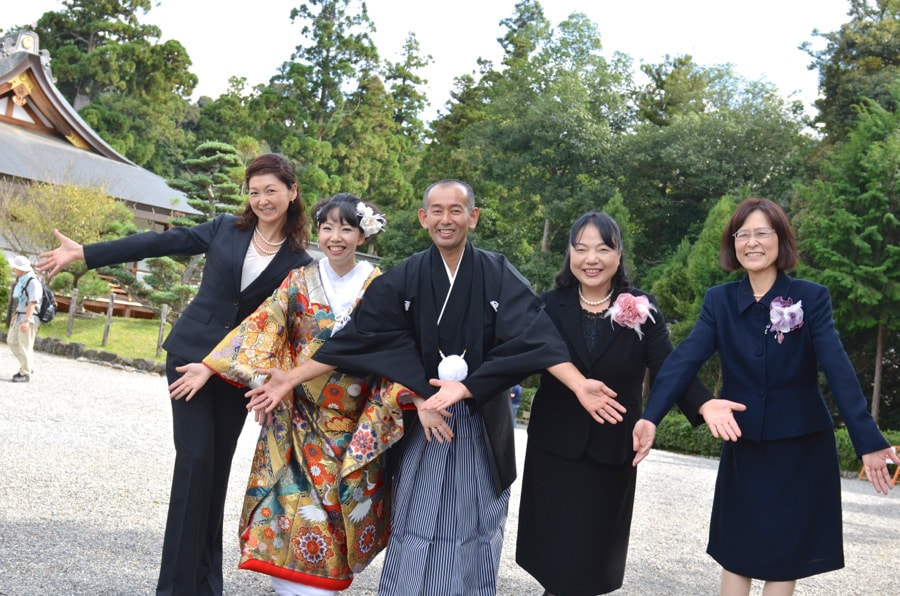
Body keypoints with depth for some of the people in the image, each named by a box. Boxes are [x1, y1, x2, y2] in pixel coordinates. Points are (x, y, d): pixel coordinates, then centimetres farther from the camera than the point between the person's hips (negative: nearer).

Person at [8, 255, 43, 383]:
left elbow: (32, 302, -23)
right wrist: (16, 318, 22)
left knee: (25, 346, -5)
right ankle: (29, 366, 22)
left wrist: (26, 321, -28)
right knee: (12, 341, 14)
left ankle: (25, 374, 4)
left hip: (29, 318, -10)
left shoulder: (33, 282, -16)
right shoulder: (22, 281, 14)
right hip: (20, 317, 10)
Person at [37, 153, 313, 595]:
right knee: (195, 458, -10)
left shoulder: (299, 262, -1)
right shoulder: (226, 229, 2)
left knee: (216, 468, 6)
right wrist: (83, 253, 1)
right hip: (191, 355, 0)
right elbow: (159, 243, 3)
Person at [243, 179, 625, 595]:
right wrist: (293, 378, -9)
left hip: (481, 423, 0)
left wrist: (579, 385, -30)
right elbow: (355, 339, -3)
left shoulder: (499, 277, -4)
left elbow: (535, 337, -15)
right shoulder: (403, 280, -1)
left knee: (471, 528, 10)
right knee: (417, 527, 6)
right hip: (422, 417, 1)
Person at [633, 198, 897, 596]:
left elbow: (838, 367, -18)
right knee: (735, 551, 11)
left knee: (784, 554, 7)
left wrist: (868, 441, -29)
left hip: (800, 448, -2)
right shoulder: (719, 301, -2)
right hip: (743, 448, 2)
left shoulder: (812, 297, -8)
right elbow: (685, 358, -15)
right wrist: (651, 416, -30)